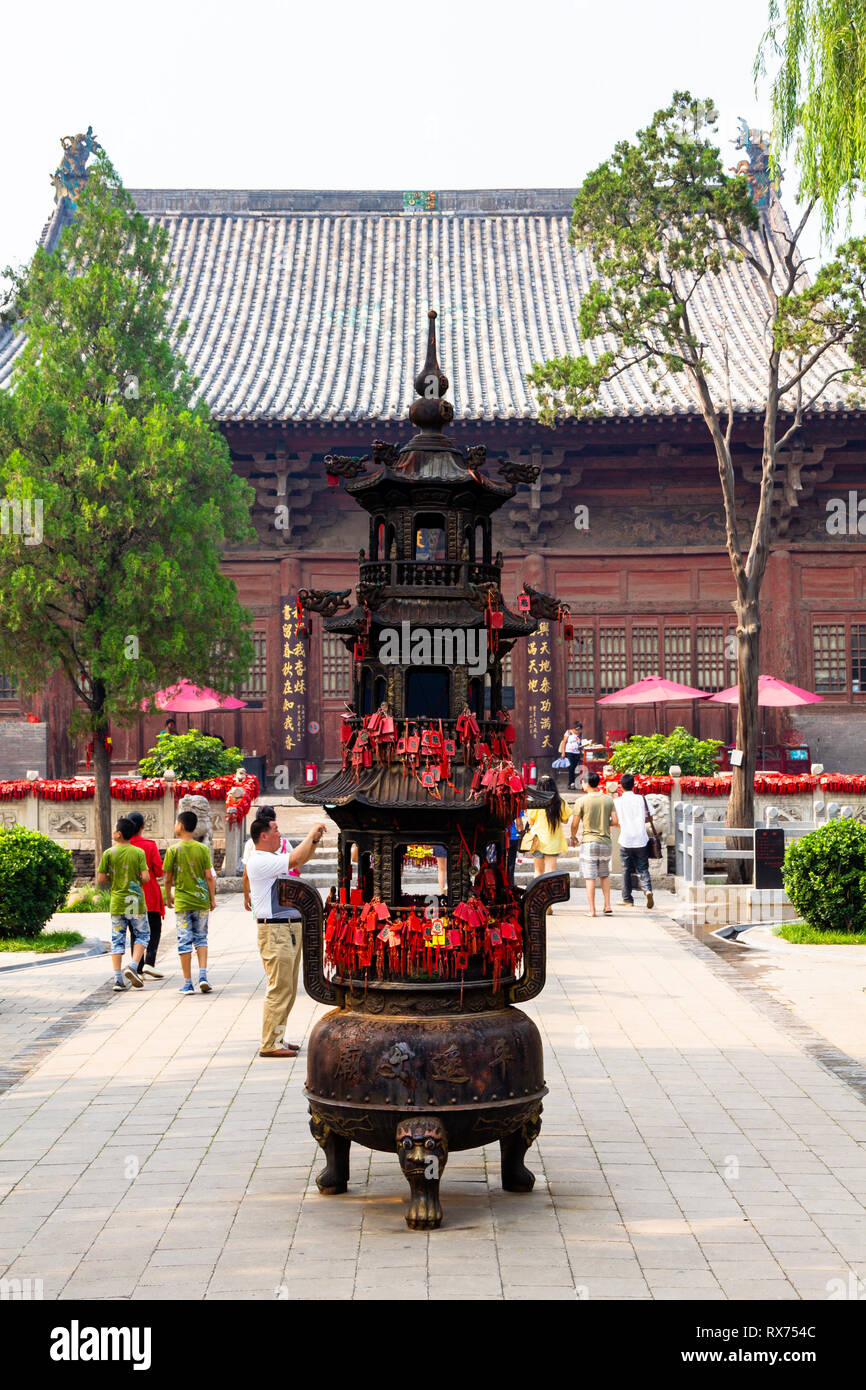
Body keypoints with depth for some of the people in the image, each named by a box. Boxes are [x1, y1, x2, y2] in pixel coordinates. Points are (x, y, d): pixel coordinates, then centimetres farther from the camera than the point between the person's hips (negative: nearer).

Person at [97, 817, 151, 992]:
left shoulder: (109, 853, -3)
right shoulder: (139, 852, -5)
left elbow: (100, 880, -4)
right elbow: (146, 877, -11)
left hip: (116, 903, 1)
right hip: (136, 902, -1)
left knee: (117, 940, 6)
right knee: (141, 936, 12)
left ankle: (117, 979, 0)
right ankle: (133, 966, -9)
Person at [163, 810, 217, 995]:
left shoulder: (173, 850, -7)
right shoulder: (203, 849, -2)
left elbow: (168, 878, -2)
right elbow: (209, 877, -2)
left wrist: (168, 896, 15)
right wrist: (212, 898, 8)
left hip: (182, 902, -2)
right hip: (201, 900, 2)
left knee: (184, 942, 3)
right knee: (201, 938, 14)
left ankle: (188, 983, 4)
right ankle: (203, 976, 0)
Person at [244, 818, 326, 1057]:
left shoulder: (273, 859, 16)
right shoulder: (259, 861, -14)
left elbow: (303, 858, 29)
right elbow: (295, 859, -25)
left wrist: (314, 840, 12)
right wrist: (312, 833, -12)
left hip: (290, 929, 10)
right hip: (275, 931, -10)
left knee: (289, 989, 13)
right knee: (280, 988, -9)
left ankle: (277, 1039, 20)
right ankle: (269, 1044, -5)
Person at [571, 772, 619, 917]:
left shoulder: (581, 801, -7)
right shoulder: (608, 800, 3)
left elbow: (575, 824, -4)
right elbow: (615, 821, 0)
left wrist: (573, 837, 15)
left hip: (588, 841, -4)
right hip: (605, 841, 4)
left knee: (590, 877, -1)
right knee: (604, 875, 18)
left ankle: (592, 909, -2)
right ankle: (607, 905, 12)